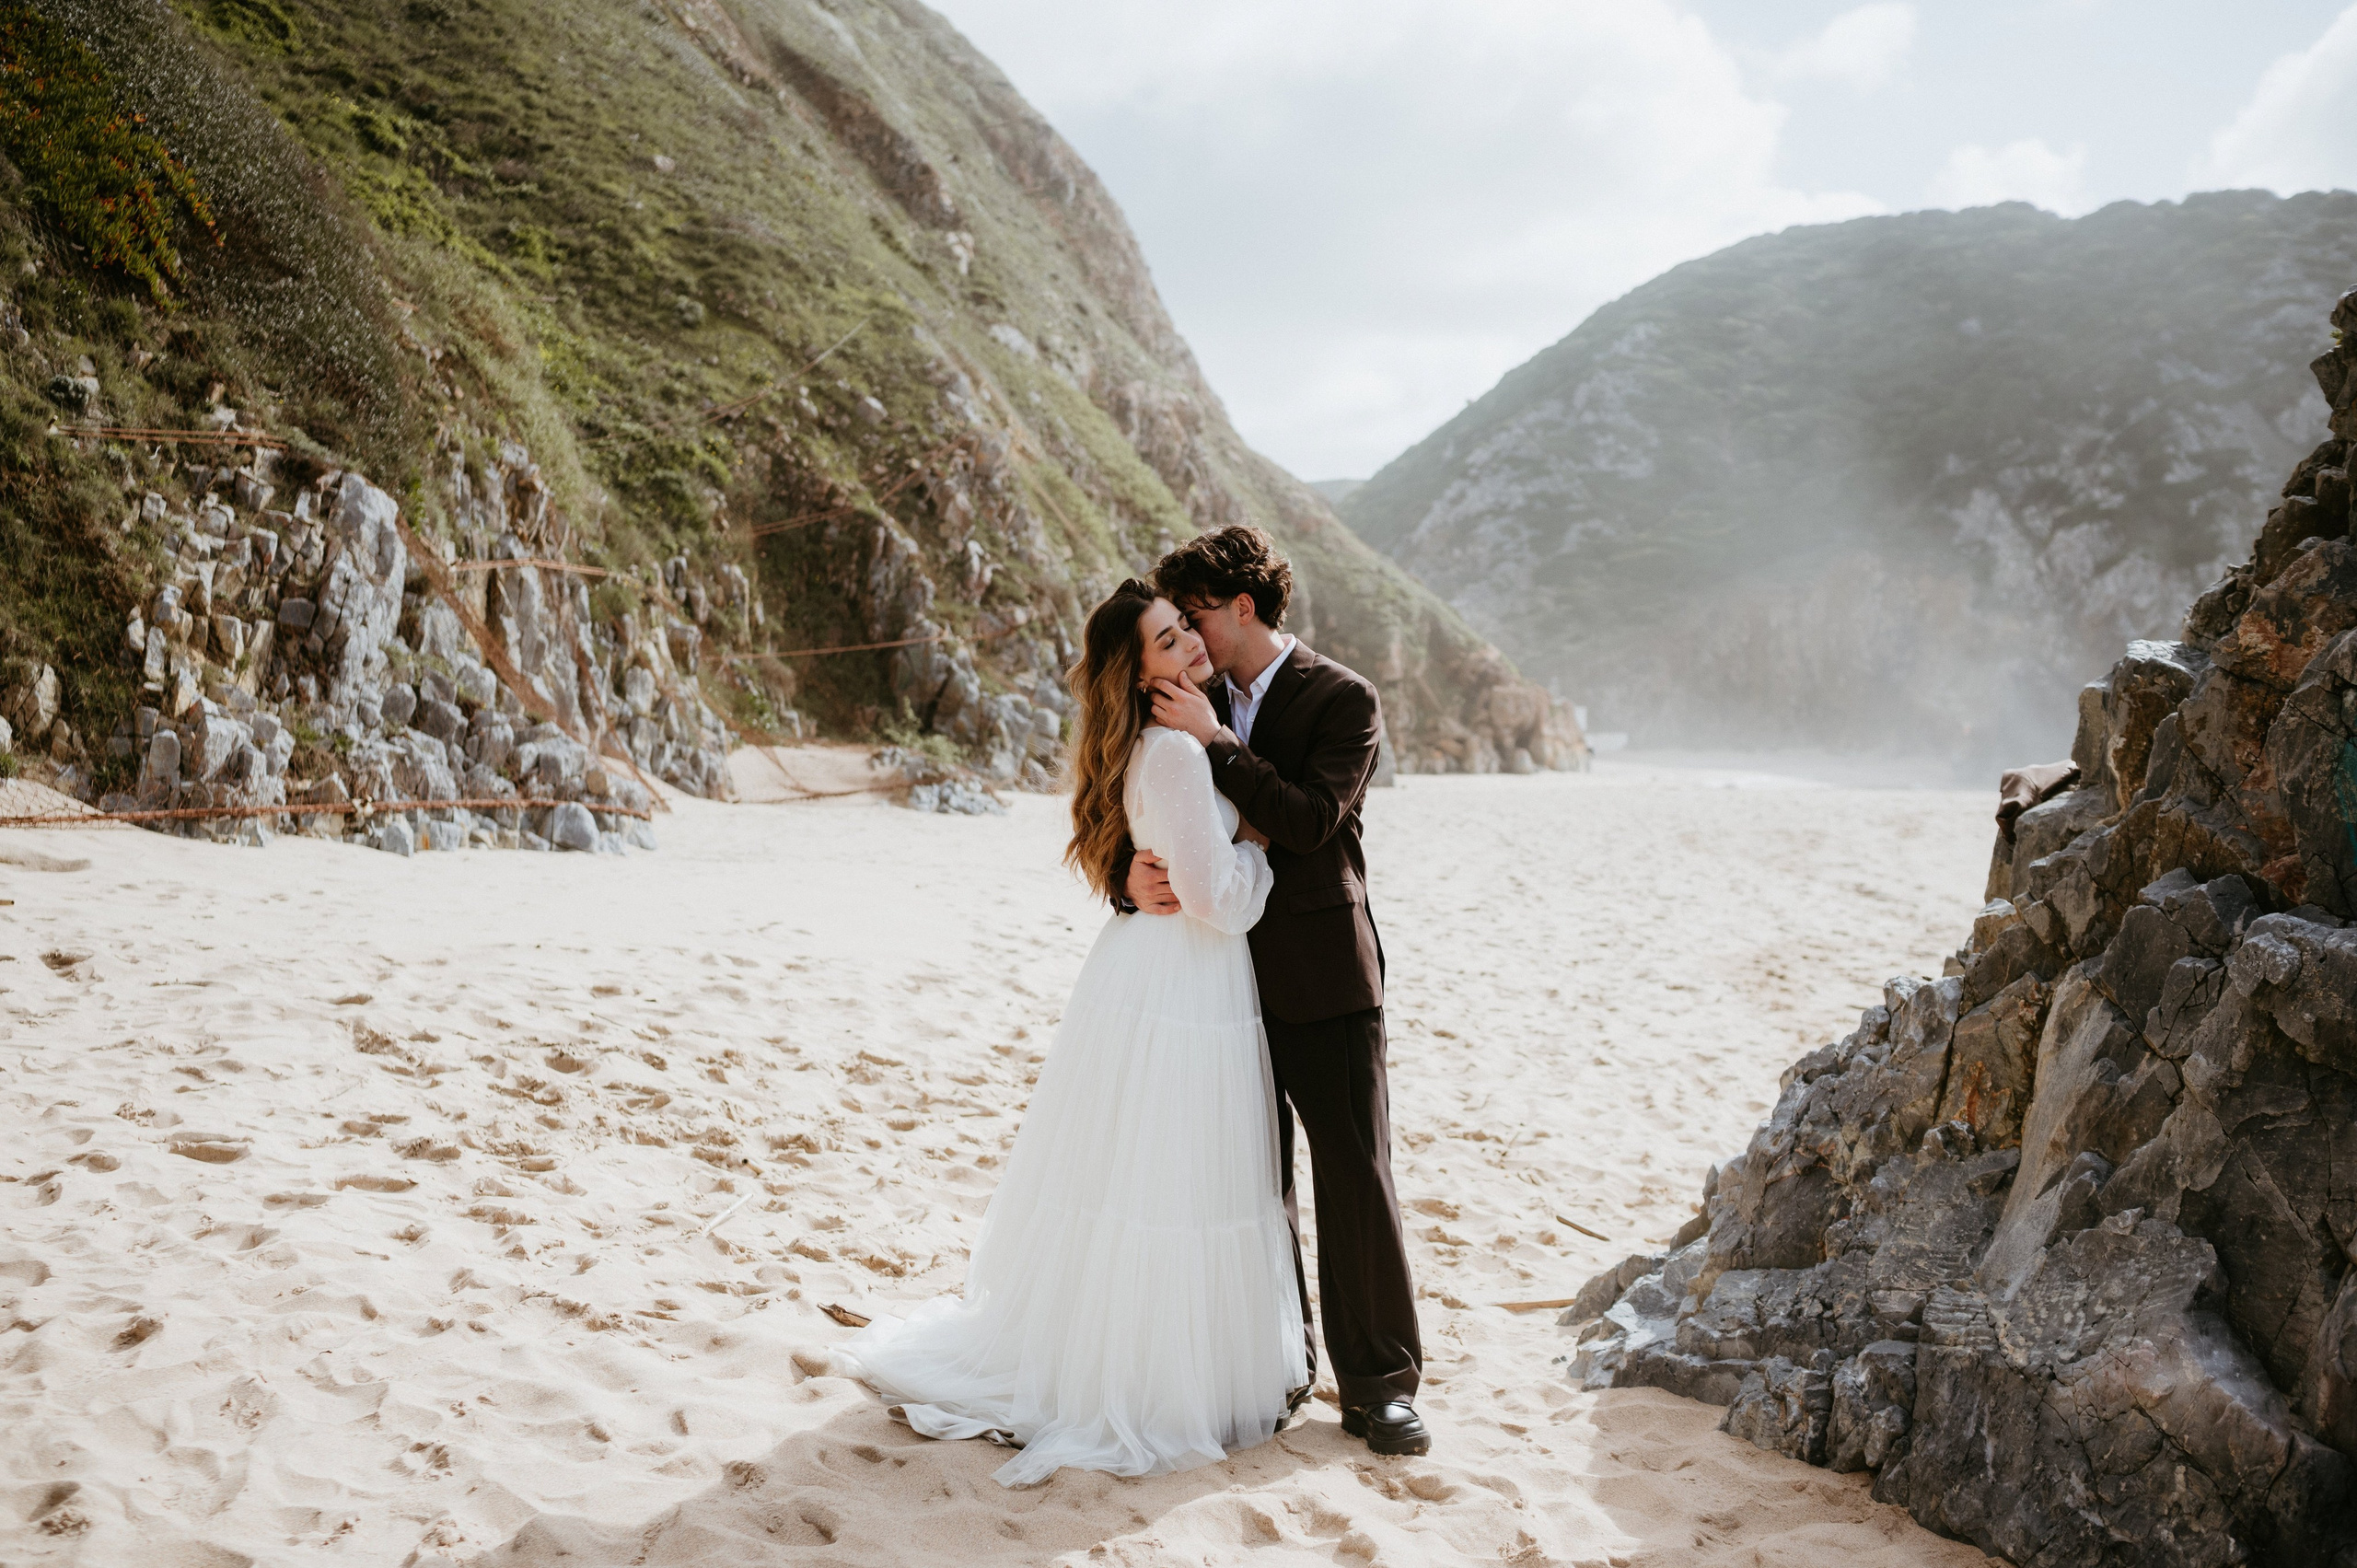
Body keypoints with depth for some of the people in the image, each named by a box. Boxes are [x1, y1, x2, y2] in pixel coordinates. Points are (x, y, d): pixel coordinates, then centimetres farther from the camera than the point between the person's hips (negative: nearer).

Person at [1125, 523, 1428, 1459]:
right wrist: (1133, 876, -15)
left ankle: (1378, 1384, 10)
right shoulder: (1195, 708, 10)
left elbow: (1310, 820, -18)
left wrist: (1215, 742, -20)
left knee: (1354, 1174, -2)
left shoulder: (1343, 700, -5)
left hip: (1323, 978, -5)